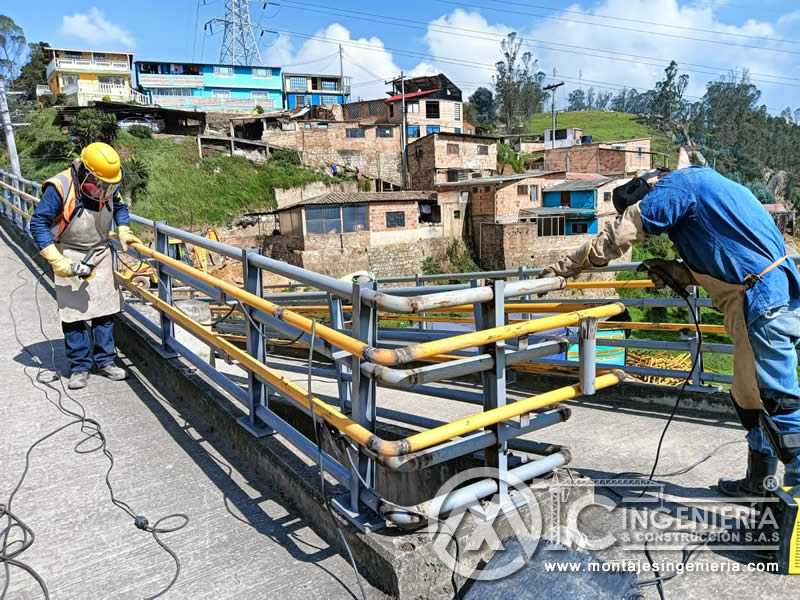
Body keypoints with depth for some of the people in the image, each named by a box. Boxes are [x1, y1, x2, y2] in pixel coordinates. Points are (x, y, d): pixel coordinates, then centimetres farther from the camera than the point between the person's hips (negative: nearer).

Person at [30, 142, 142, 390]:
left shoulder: (109, 185, -6)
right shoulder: (59, 188, -22)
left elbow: (119, 207, 15)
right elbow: (38, 223, -17)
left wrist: (123, 231, -2)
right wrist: (56, 261, -23)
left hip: (100, 253, 5)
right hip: (70, 256, -4)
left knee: (105, 309, 7)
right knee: (73, 313, -1)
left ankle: (105, 360, 18)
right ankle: (79, 366, 10)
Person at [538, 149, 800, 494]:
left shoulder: (676, 184, -6)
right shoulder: (705, 184, 23)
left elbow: (616, 238, -11)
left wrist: (560, 269, -3)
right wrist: (676, 272, 8)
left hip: (764, 305, -10)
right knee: (748, 398, 18)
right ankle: (759, 481, 29)